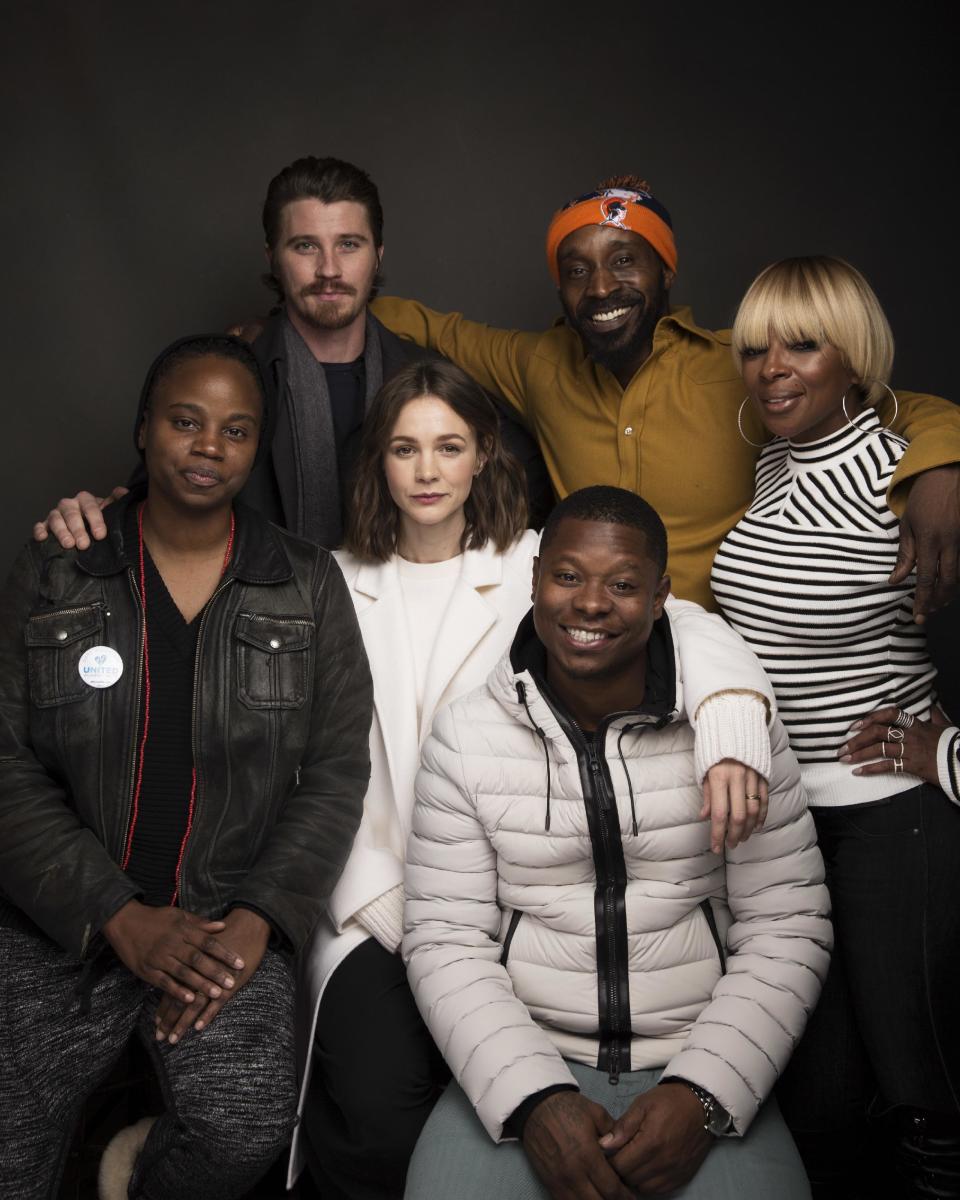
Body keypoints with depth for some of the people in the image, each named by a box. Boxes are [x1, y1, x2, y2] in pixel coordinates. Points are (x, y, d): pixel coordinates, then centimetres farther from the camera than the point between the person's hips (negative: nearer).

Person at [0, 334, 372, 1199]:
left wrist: (256, 922, -11)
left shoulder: (310, 587, 5)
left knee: (248, 1129, -23)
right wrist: (120, 917, -12)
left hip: (228, 923, 0)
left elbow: (335, 772, 2)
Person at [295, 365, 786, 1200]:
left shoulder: (536, 565, 3)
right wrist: (384, 907, -7)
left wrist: (729, 724, -33)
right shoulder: (338, 583, 8)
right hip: (373, 905, 1)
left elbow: (684, 623, -11)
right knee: (379, 1114, -15)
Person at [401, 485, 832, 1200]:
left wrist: (703, 1094, -12)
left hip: (701, 1071, 0)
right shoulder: (466, 734, 0)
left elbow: (788, 928, -2)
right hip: (519, 1070, 0)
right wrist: (533, 1100, -14)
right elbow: (444, 940, -2)